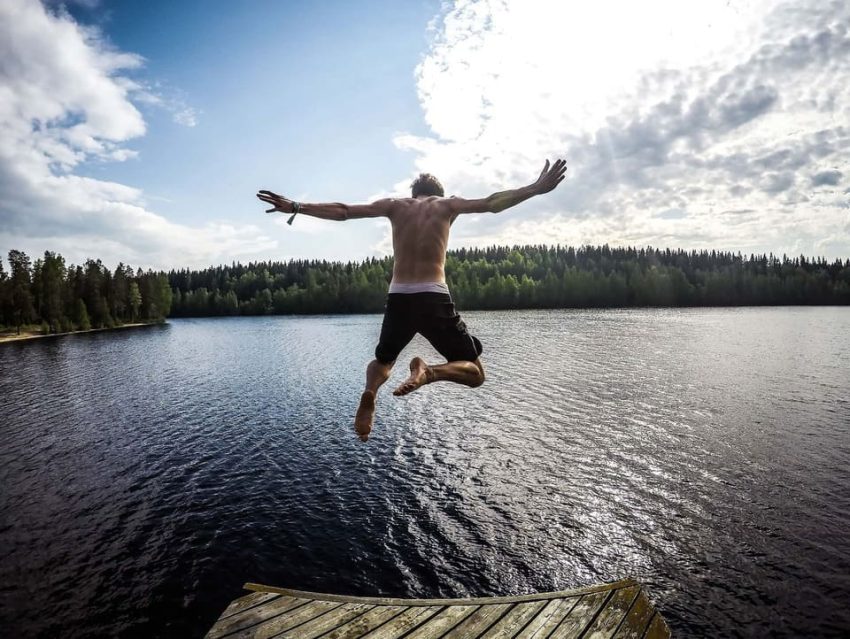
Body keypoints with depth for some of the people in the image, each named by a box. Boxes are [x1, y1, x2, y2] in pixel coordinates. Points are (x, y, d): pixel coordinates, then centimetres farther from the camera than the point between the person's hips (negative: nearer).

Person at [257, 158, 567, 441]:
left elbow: (342, 211, 11)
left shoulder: (395, 205, 15)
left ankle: (370, 389, -9)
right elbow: (493, 203, 7)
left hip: (398, 298, 2)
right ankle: (428, 371, -22)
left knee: (382, 360, 29)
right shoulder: (447, 205, 13)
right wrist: (537, 188, 14)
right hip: (434, 299, -2)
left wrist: (295, 207, 17)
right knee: (474, 373, 12)